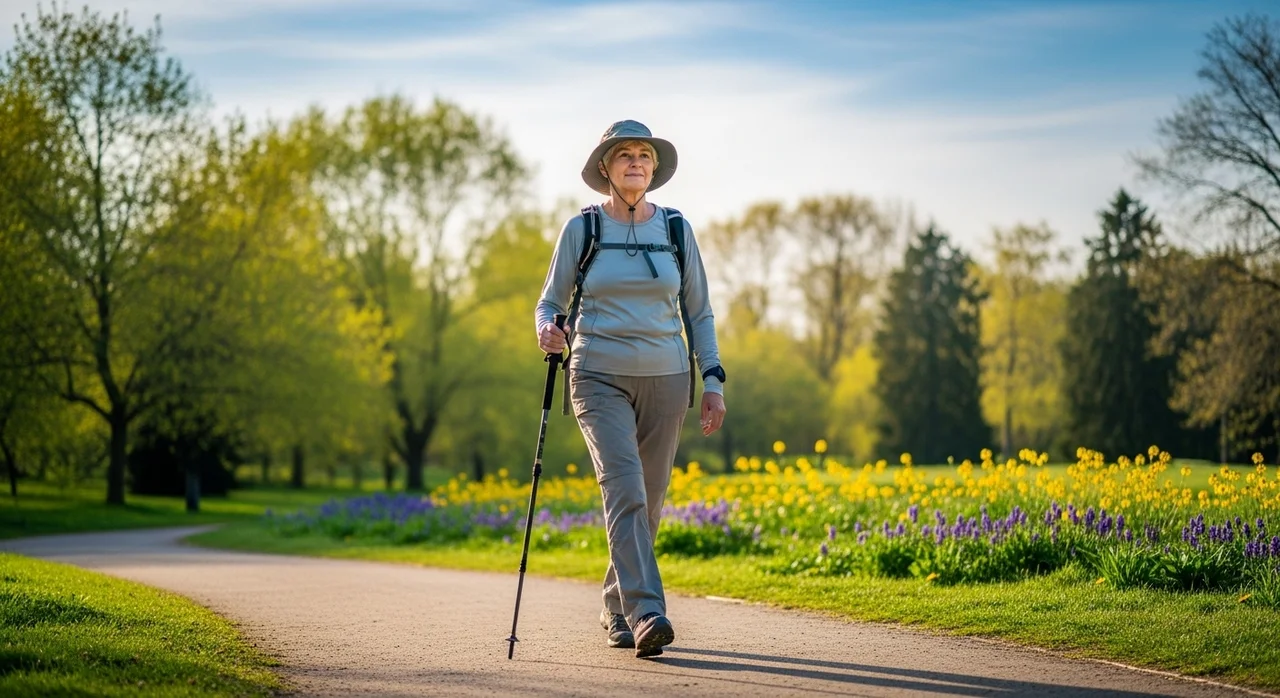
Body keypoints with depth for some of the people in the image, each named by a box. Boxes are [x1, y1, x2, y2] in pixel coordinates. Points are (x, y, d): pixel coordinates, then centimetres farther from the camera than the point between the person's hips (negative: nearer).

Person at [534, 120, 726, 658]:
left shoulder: (676, 229, 6)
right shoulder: (581, 229, 1)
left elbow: (698, 312, 10)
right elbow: (551, 301, 7)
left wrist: (713, 380, 2)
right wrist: (547, 330, -16)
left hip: (664, 379, 3)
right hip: (600, 378, -3)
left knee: (648, 502, 9)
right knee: (624, 490, -21)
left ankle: (616, 608, 29)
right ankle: (645, 615, -28)